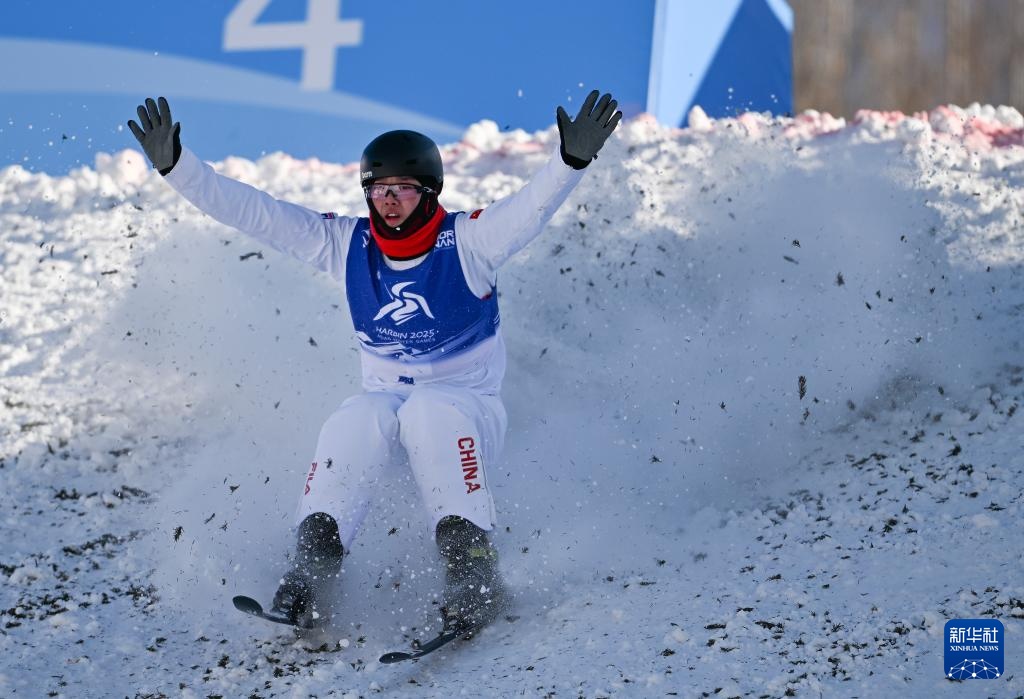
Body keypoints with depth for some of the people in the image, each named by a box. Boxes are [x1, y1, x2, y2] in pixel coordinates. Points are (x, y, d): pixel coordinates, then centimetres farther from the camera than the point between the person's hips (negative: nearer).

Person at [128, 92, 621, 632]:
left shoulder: (468, 242, -12)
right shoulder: (347, 245, -3)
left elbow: (533, 205, -30)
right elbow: (252, 210, -6)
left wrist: (571, 160, -50)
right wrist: (175, 166, -15)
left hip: (468, 409, -3)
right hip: (384, 400, 3)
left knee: (430, 412, -36)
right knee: (355, 422, -31)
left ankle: (473, 569, -37)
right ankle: (313, 564, -34)